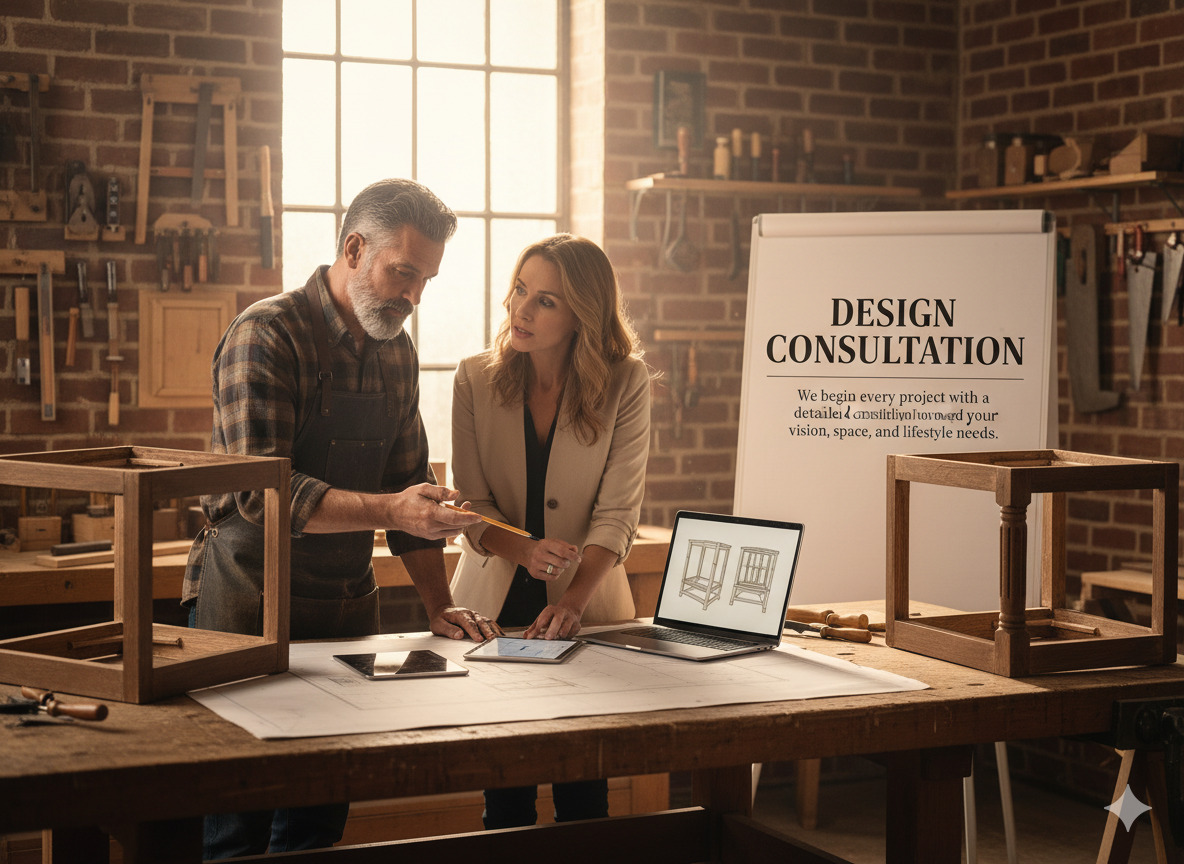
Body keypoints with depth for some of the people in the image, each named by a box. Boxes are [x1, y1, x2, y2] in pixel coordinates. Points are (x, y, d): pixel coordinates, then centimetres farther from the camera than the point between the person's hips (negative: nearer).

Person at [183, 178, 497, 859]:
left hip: (348, 608, 6)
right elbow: (261, 490, -23)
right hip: (251, 604, -6)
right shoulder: (267, 335, -13)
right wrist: (389, 510, -32)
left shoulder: (398, 353, 10)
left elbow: (408, 486, 13)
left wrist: (439, 604, 3)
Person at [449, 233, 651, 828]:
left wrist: (573, 600, -24)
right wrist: (524, 551, -23)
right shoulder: (475, 379, -3)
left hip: (588, 605, -1)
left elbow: (616, 513, -11)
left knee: (583, 789, -1)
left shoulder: (626, 383, -8)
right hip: (495, 600, 1)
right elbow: (471, 505, -4)